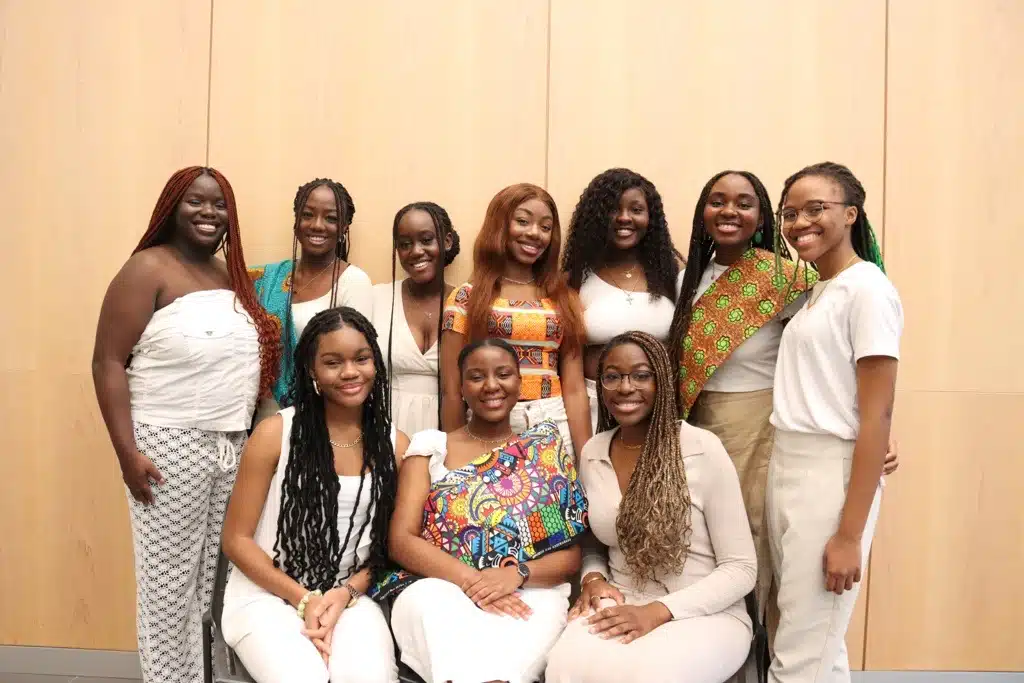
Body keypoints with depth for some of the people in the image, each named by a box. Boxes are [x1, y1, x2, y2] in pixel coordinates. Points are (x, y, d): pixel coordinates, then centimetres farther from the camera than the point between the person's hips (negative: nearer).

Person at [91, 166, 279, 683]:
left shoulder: (233, 277, 14)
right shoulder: (149, 269, -5)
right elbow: (107, 362, -10)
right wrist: (127, 451, -16)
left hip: (233, 446, 6)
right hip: (169, 446, -6)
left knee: (215, 578, 8)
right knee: (169, 582, 2)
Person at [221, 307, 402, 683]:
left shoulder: (395, 445, 1)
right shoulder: (275, 433, -6)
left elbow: (388, 543, 8)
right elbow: (236, 540, -3)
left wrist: (347, 592, -10)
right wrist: (304, 599, -12)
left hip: (349, 597, 1)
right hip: (266, 594, -1)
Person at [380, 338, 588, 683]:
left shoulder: (547, 449, 11)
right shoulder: (430, 446, 10)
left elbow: (571, 554, 7)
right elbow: (402, 540, 1)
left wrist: (517, 574, -15)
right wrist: (470, 580, -17)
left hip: (529, 595, 0)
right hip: (440, 591, 1)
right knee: (424, 599, -34)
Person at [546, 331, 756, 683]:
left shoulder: (704, 449, -11)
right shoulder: (592, 453, 3)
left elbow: (741, 568, -9)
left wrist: (658, 612, -19)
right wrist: (593, 579, -7)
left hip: (706, 613, -3)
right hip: (621, 605, 3)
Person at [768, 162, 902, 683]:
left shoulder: (867, 289, -10)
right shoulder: (815, 292, 14)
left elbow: (877, 416, -15)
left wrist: (849, 532, -17)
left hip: (831, 477, -8)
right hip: (784, 470, 8)